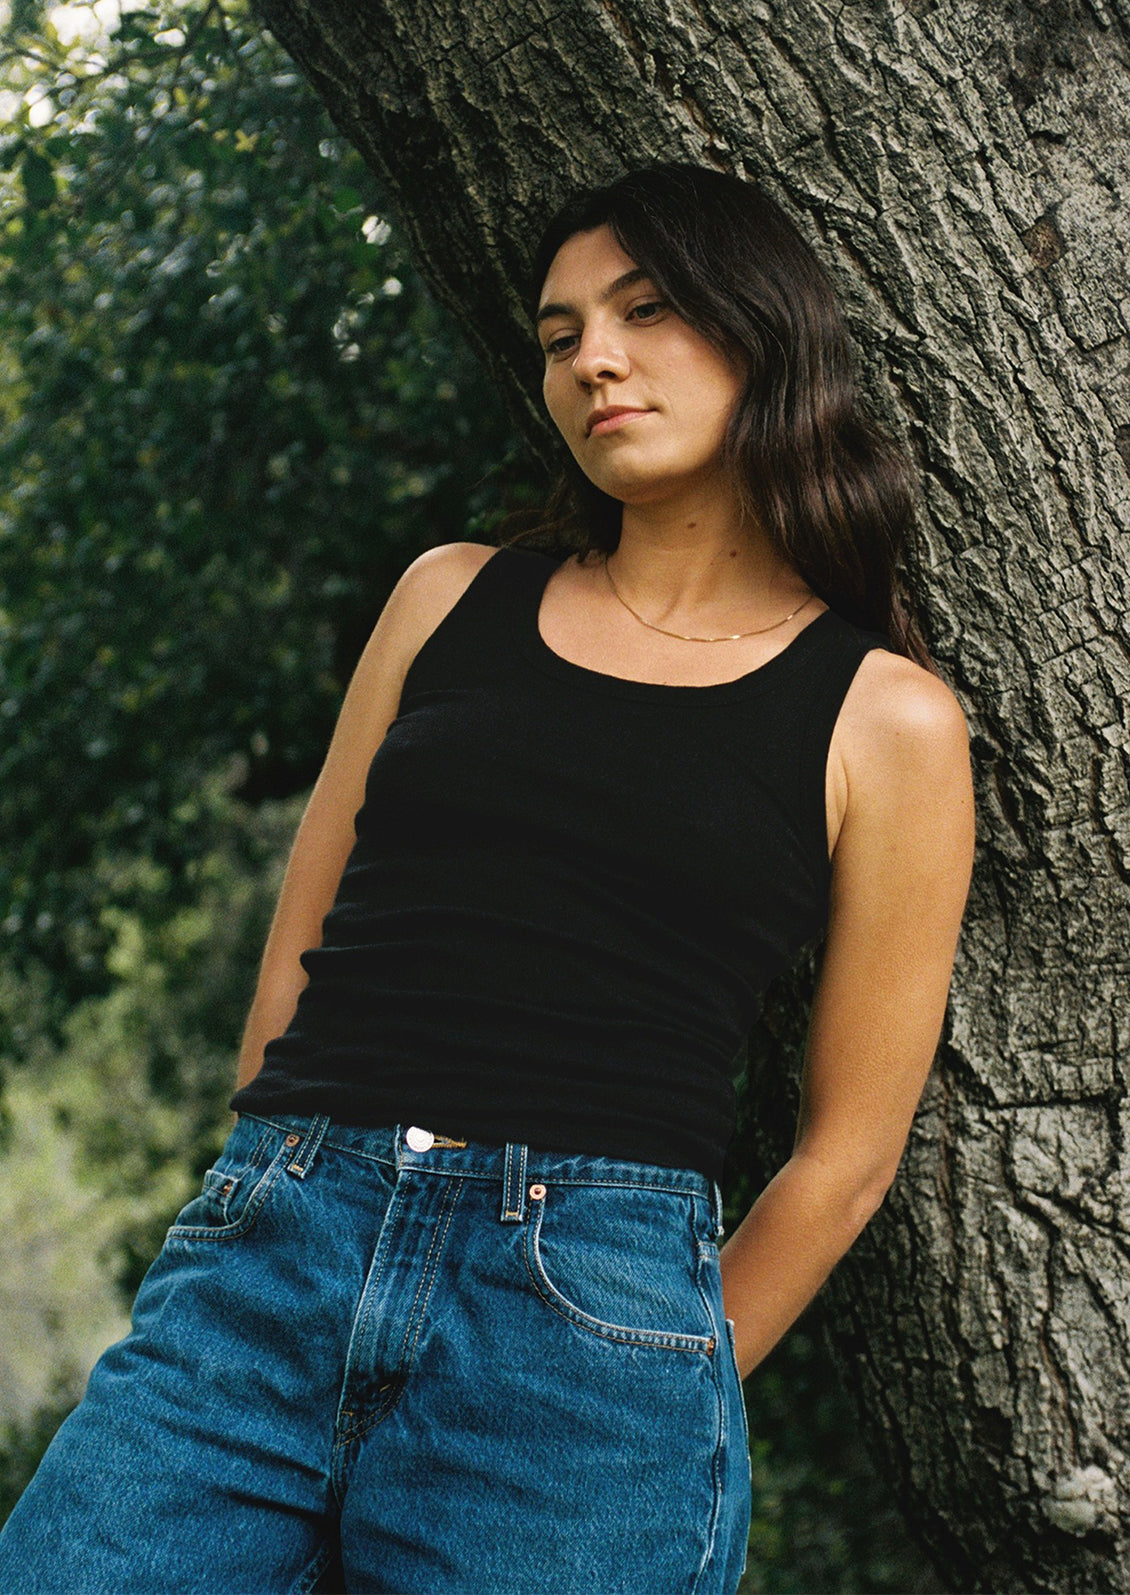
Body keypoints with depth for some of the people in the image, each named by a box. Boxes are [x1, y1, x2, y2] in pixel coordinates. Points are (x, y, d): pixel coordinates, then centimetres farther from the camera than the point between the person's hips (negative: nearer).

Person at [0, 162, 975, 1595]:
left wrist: (656, 1404, 5)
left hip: (590, 1312, -2)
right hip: (262, 1262, 3)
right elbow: (301, 947, 14)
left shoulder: (886, 719, 4)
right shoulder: (455, 598, 13)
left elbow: (848, 1151, 5)